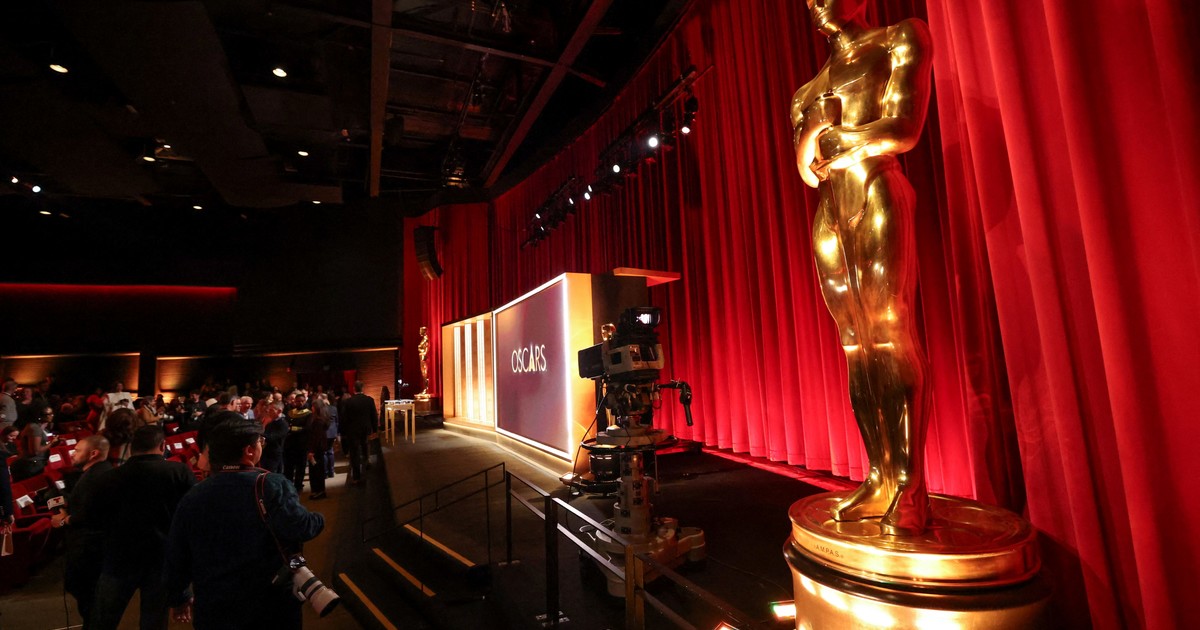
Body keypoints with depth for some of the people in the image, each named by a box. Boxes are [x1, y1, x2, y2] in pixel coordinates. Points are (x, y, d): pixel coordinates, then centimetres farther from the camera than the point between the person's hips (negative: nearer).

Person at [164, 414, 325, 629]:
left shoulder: (192, 498, 0)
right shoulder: (272, 484, -19)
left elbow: (176, 558, 9)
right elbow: (298, 528, -30)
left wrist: (179, 598, 23)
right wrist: (318, 520, -9)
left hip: (214, 609, 4)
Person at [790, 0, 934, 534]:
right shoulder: (810, 89, 26)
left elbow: (904, 129, -3)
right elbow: (808, 168, 13)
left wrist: (830, 138, 3)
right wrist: (819, 123, -5)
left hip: (878, 196, -5)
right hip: (830, 214, 5)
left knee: (891, 335, -14)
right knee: (857, 346, -1)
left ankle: (910, 489, -8)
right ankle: (879, 478, 4)